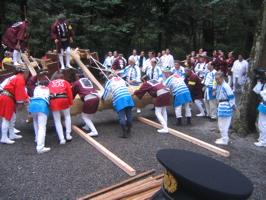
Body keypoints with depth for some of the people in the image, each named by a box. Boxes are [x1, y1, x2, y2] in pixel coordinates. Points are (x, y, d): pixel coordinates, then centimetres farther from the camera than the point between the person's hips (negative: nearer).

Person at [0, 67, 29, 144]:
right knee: (6, 118, -8)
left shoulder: (16, 77, 22)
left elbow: (21, 91, 21)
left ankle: (12, 135, 25)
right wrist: (20, 102, -17)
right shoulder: (20, 79, -9)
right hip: (7, 99, -11)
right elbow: (19, 91, -16)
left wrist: (26, 98, 15)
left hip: (8, 98, 11)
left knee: (12, 117, 17)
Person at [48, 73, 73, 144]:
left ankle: (62, 139, 6)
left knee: (57, 121, 11)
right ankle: (68, 135, 20)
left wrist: (49, 102, 21)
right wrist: (71, 102, 15)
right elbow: (69, 93, 10)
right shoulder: (65, 82, 21)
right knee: (67, 116, 23)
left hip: (53, 101, 1)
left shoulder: (50, 83, 27)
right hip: (63, 100, -1)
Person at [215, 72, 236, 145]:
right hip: (220, 105, 10)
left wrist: (232, 105, -15)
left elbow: (231, 97, -18)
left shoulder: (225, 86, -20)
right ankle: (224, 137, 32)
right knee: (220, 124, 18)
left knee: (224, 124, -3)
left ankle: (224, 140, 7)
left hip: (226, 106, -10)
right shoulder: (218, 86, 9)